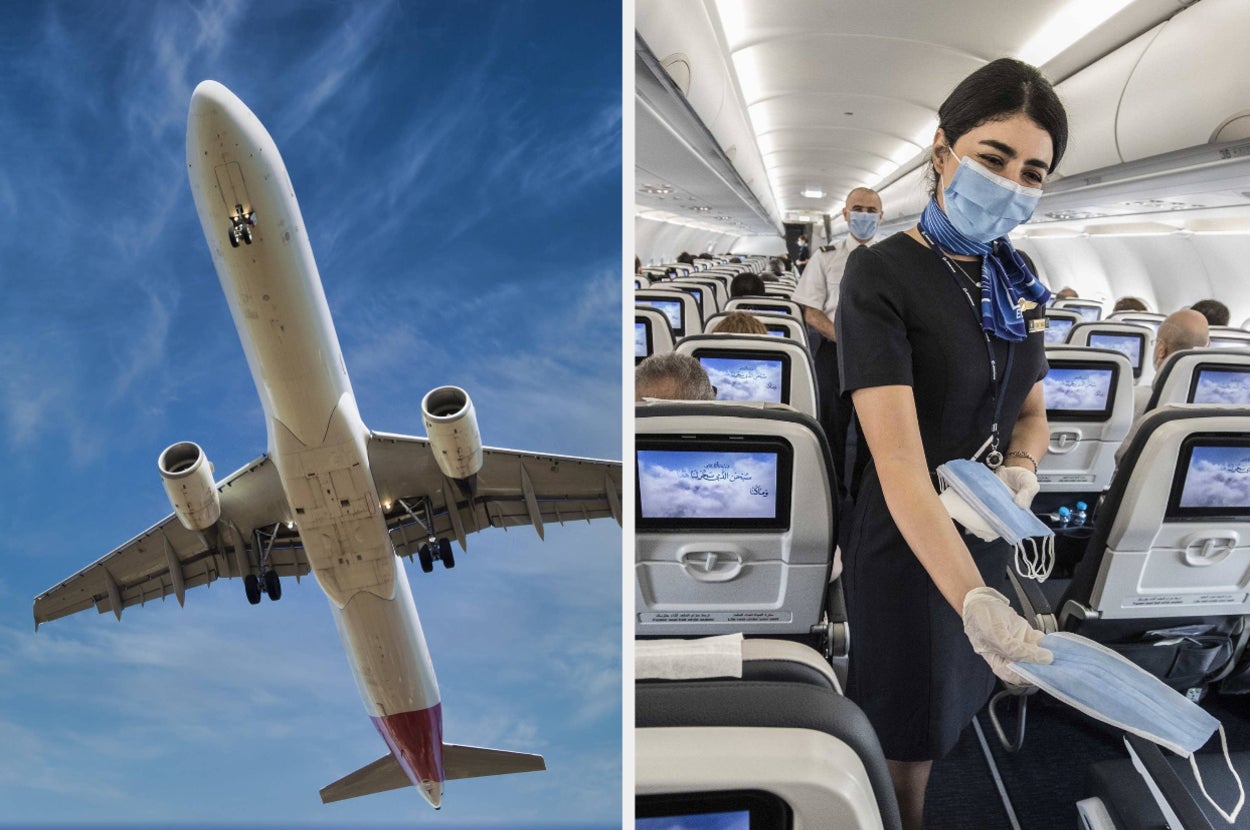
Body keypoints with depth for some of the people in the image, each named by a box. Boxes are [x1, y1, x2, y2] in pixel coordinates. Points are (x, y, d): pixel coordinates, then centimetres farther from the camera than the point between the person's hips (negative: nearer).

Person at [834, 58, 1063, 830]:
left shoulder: (1017, 283, 1)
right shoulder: (881, 275, -21)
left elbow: (1032, 414, 11)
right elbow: (898, 457, -30)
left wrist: (1022, 467, -12)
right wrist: (973, 599, -42)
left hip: (988, 537, 7)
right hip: (907, 547, -7)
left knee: (954, 709, 26)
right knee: (908, 749, 11)